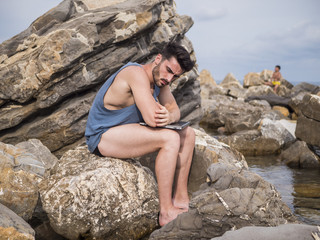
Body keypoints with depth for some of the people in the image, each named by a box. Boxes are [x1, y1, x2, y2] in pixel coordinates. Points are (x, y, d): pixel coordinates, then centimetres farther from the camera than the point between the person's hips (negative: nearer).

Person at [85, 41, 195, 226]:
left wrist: (169, 117, -19)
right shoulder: (137, 74, -26)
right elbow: (152, 119, -34)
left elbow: (175, 110, 5)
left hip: (125, 130, 10)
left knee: (188, 135, 7)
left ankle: (181, 199, 10)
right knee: (170, 139, -27)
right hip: (102, 136, -10)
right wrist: (160, 113, -11)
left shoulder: (160, 78, 3)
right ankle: (166, 213, -22)